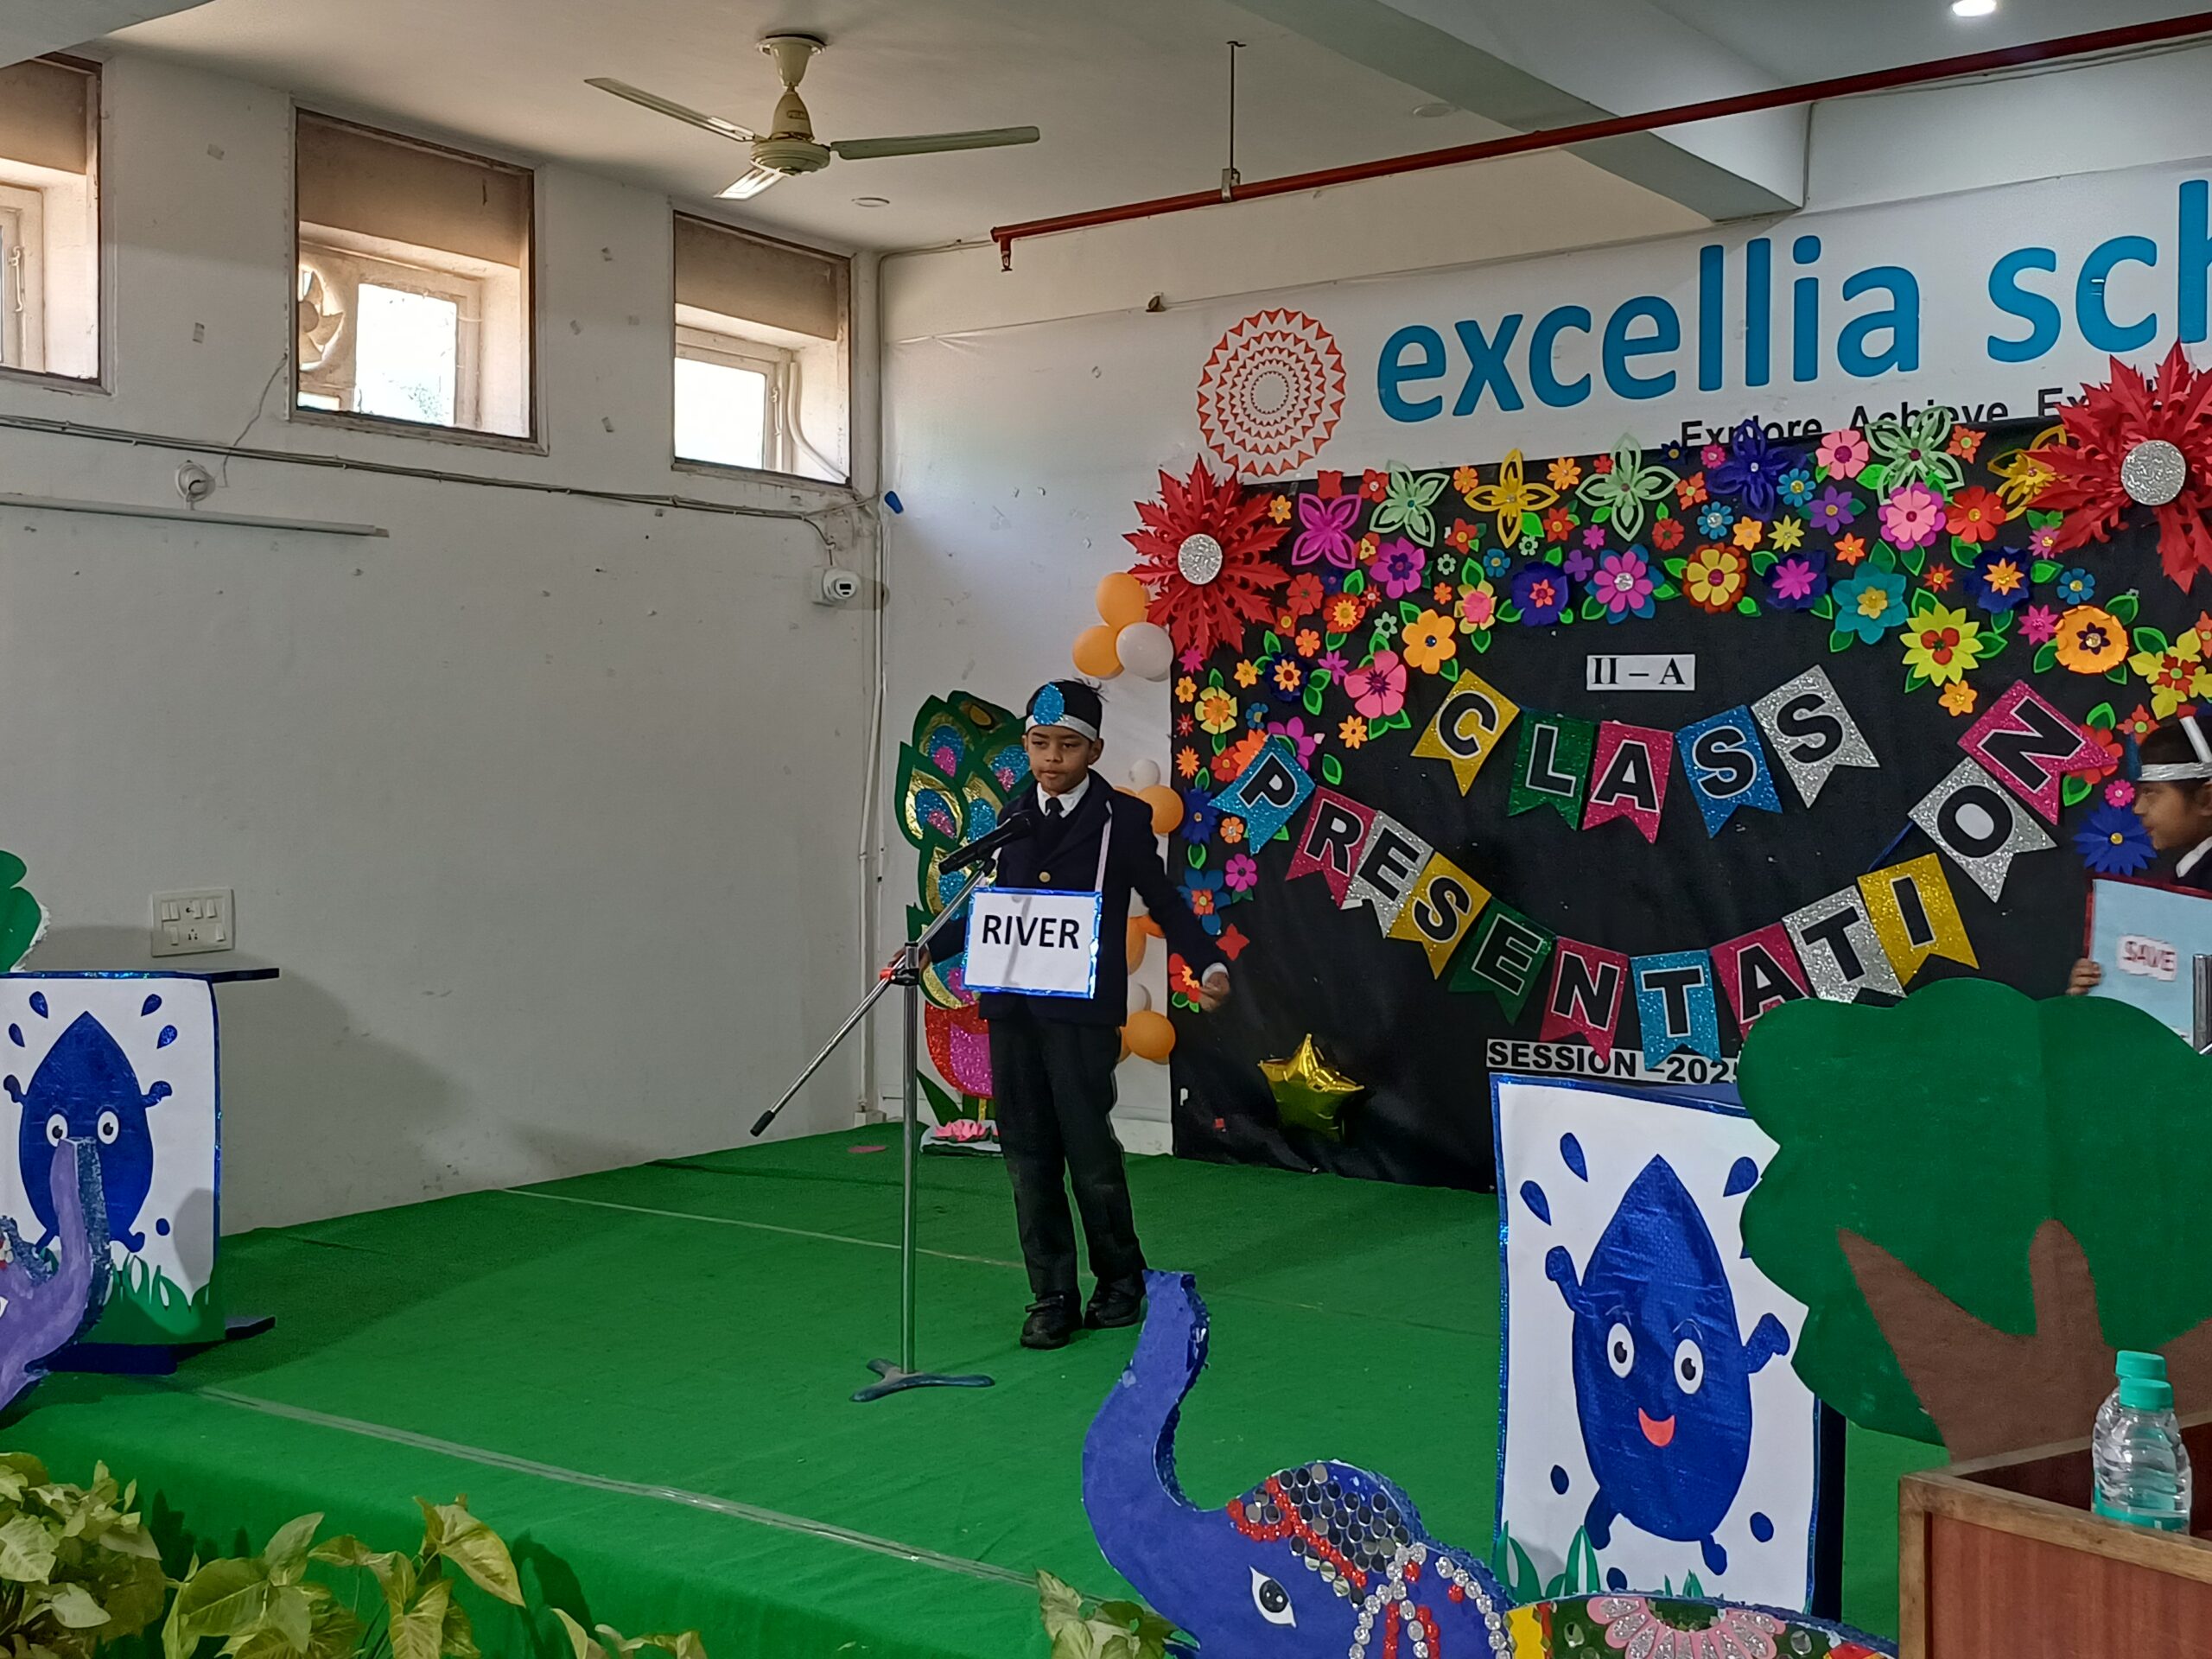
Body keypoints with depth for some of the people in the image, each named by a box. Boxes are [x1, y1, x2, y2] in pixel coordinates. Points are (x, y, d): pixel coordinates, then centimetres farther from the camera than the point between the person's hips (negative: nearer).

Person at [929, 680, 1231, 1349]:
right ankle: (1051, 1296, 17)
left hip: (1082, 1011, -5)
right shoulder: (1014, 817, 12)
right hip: (1012, 1009, 5)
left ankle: (1120, 1280, 21)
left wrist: (1208, 965, -13)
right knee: (1029, 1157, 6)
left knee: (1091, 1155, -1)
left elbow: (1164, 902, 1)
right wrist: (930, 949, 11)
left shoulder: (1122, 818, -1)